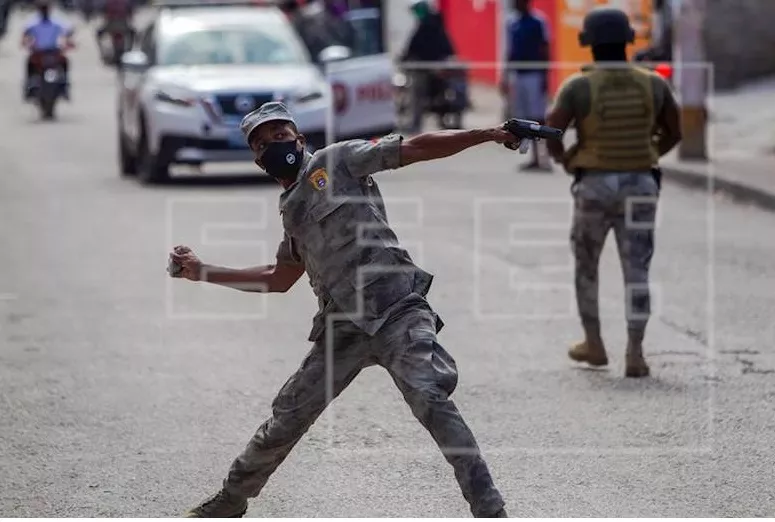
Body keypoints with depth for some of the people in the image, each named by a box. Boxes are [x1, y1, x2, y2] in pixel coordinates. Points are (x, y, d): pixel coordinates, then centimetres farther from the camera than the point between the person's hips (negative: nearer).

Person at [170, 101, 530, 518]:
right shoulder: (291, 210, 22)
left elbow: (416, 148, -4)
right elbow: (279, 279, 35)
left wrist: (488, 135, -15)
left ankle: (489, 511, -26)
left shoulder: (337, 160, 3)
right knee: (288, 417, 9)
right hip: (343, 327, 6)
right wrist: (202, 272, 33)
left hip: (396, 310, -6)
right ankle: (230, 501, 28)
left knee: (429, 398, -25)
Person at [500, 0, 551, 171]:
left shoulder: (538, 22, -5)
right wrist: (506, 76, 13)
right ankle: (535, 158, 10)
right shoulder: (512, 24, 12)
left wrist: (545, 76, -11)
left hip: (534, 75, -6)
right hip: (517, 74, 6)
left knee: (539, 118, -8)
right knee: (527, 120, 6)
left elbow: (545, 51, -6)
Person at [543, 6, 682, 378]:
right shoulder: (653, 84, 0)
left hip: (594, 188, -1)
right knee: (636, 273, 2)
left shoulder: (578, 86, -9)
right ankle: (634, 355, -8)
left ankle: (594, 344, 27)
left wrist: (563, 159, 10)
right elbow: (674, 133, 10)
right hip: (640, 188, 1)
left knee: (585, 265, 20)